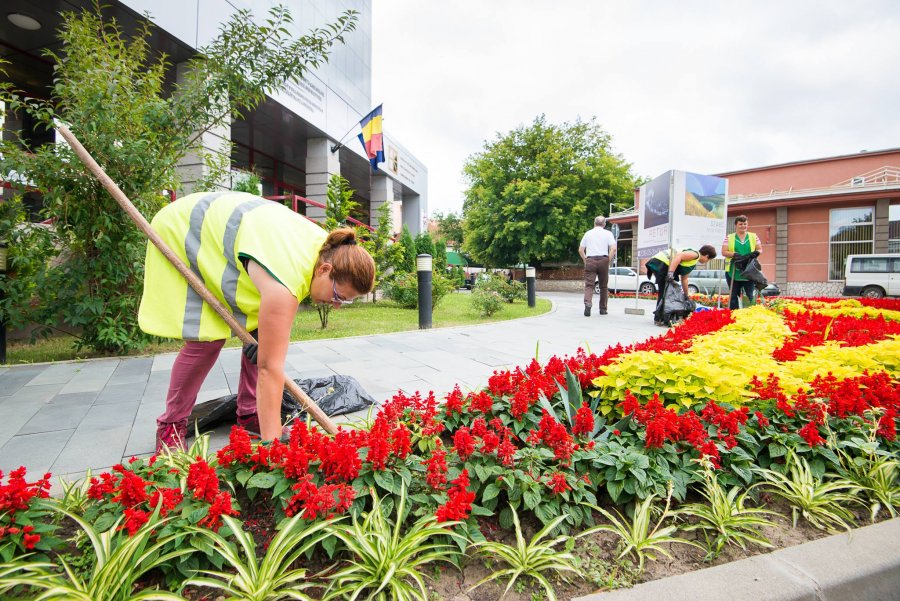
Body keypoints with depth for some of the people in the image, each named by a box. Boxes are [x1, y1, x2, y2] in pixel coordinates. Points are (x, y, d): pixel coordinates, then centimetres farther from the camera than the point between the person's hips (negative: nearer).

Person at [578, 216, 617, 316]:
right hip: (603, 260, 0)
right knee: (603, 286, 11)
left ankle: (588, 304, -29)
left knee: (589, 285, -5)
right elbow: (613, 248, -7)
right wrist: (608, 260, 1)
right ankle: (603, 309, 16)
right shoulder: (608, 233, 6)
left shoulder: (588, 233, 12)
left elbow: (580, 250, 9)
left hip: (590, 260, 0)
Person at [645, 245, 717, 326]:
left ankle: (658, 318, 22)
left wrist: (686, 295, 31)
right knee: (665, 292, -8)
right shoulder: (695, 254, -3)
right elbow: (679, 256, -20)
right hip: (660, 263, -10)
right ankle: (659, 319, -7)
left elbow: (684, 279, 28)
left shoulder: (693, 262, 25)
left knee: (663, 292, 16)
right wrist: (670, 273, -27)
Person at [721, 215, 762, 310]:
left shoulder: (754, 236, 13)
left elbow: (760, 249, 12)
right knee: (733, 295, 4)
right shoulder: (729, 238, 7)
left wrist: (757, 252, -11)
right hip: (733, 271, -1)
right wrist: (734, 254, -18)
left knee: (751, 295, -3)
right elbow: (724, 252, -1)